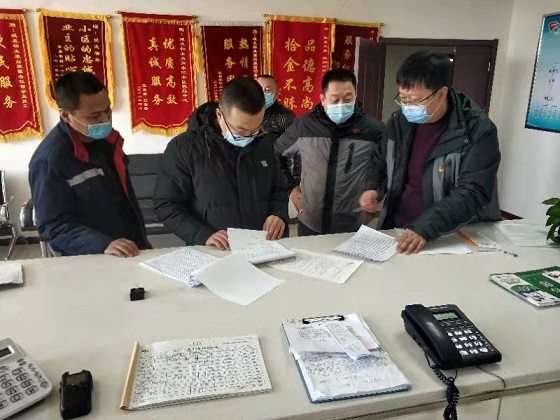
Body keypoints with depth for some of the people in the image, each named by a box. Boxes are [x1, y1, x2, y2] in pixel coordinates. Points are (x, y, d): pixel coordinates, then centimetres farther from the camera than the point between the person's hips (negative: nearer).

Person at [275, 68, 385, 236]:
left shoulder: (372, 128, -8)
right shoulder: (304, 125, -5)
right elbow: (277, 155, 10)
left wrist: (372, 189, -7)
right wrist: (291, 185, 5)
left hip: (351, 225, -1)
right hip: (309, 222, 1)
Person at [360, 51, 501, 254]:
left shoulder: (478, 131, -13)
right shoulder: (399, 121, 2)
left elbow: (472, 194, -19)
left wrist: (424, 228, -30)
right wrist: (375, 189, -5)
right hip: (394, 232, 3)